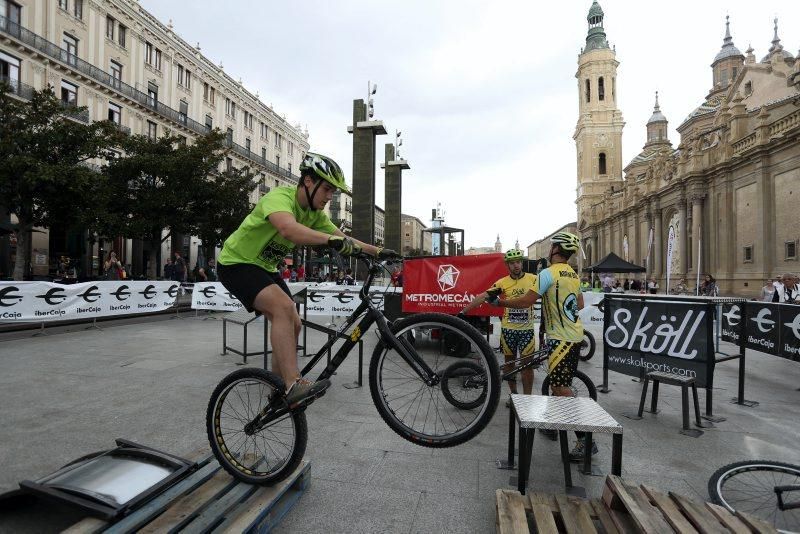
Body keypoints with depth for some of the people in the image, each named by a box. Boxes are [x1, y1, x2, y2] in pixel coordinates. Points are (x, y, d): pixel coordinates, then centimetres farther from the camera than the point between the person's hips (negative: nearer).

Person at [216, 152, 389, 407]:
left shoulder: (315, 213, -1)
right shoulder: (280, 197, -27)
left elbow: (343, 238, 2)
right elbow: (289, 229, -49)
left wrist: (378, 251, -10)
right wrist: (332, 239, -61)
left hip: (265, 268, 8)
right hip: (236, 263, -8)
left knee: (293, 325, 2)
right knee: (284, 307, -30)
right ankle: (294, 385, -30)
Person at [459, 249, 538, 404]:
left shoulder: (533, 279, -4)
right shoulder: (502, 283, -3)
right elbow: (482, 297, -9)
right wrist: (463, 312, -15)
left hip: (527, 329, -1)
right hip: (508, 329, 2)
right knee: (510, 362, 13)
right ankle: (513, 394, 30)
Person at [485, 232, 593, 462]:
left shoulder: (548, 273, -17)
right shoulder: (573, 274, 11)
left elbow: (526, 301, -20)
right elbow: (580, 304, 22)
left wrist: (499, 302, -9)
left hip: (561, 338, -10)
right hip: (574, 335, 10)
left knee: (561, 388, -7)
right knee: (559, 383, 19)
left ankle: (586, 440, -4)